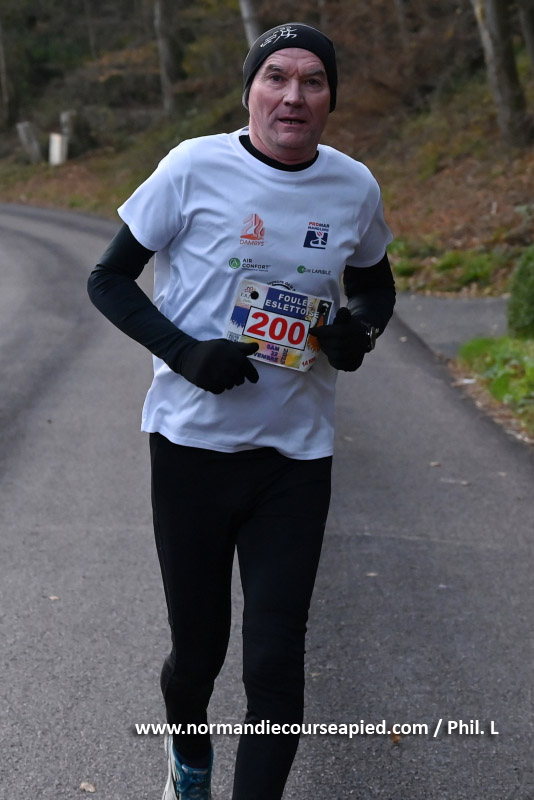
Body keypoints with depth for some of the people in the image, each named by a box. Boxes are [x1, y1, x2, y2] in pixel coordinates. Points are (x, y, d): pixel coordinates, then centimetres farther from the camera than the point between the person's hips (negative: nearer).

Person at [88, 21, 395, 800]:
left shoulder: (355, 188, 0)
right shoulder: (196, 167, -9)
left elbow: (375, 287, 18)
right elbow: (108, 279, -2)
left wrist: (361, 328, -6)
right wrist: (185, 353, -18)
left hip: (297, 454, 2)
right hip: (193, 441, -1)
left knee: (275, 663, -4)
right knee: (199, 647, 11)